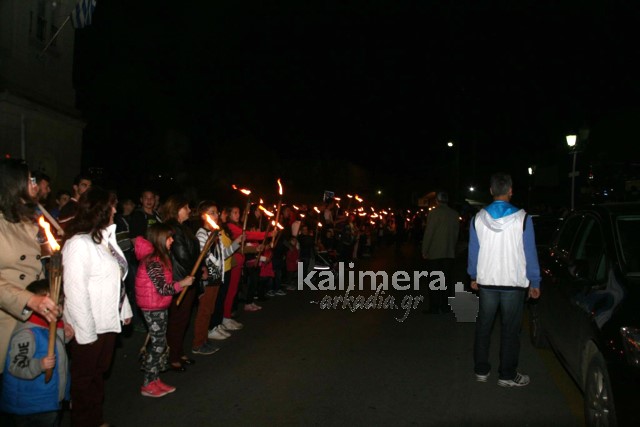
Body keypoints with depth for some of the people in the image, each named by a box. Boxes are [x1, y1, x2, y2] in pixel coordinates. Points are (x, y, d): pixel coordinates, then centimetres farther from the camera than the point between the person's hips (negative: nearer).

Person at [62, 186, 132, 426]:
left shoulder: (105, 239, 7)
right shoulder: (79, 243, -22)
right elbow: (75, 290, -24)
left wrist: (125, 309, 12)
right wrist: (86, 332, -22)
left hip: (108, 322, 8)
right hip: (89, 328, -8)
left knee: (99, 373, 22)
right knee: (85, 379, 11)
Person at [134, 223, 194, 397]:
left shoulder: (160, 257, 7)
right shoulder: (153, 261, -23)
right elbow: (162, 288, -24)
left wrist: (179, 284, 5)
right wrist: (182, 283, -15)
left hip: (160, 307, 9)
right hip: (153, 308, -9)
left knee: (158, 342, 16)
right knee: (158, 344, 0)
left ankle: (154, 379, 27)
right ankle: (148, 385, 12)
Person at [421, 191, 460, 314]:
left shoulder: (434, 213, -10)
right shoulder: (454, 214, 5)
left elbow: (428, 233, -11)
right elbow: (456, 233, 9)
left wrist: (424, 251, -4)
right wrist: (451, 247, 17)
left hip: (434, 253, -5)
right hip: (449, 253, 5)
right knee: (446, 279, 11)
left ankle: (434, 307, 4)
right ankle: (445, 306, 16)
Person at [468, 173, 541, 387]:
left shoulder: (479, 218, -3)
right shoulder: (522, 218, -11)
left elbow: (473, 251, 5)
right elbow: (530, 253, -6)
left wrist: (473, 277, 17)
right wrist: (535, 282, 4)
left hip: (486, 282, 3)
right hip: (513, 283, -2)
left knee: (483, 327, 14)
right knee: (510, 330, 8)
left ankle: (481, 370, 23)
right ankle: (507, 375, 16)